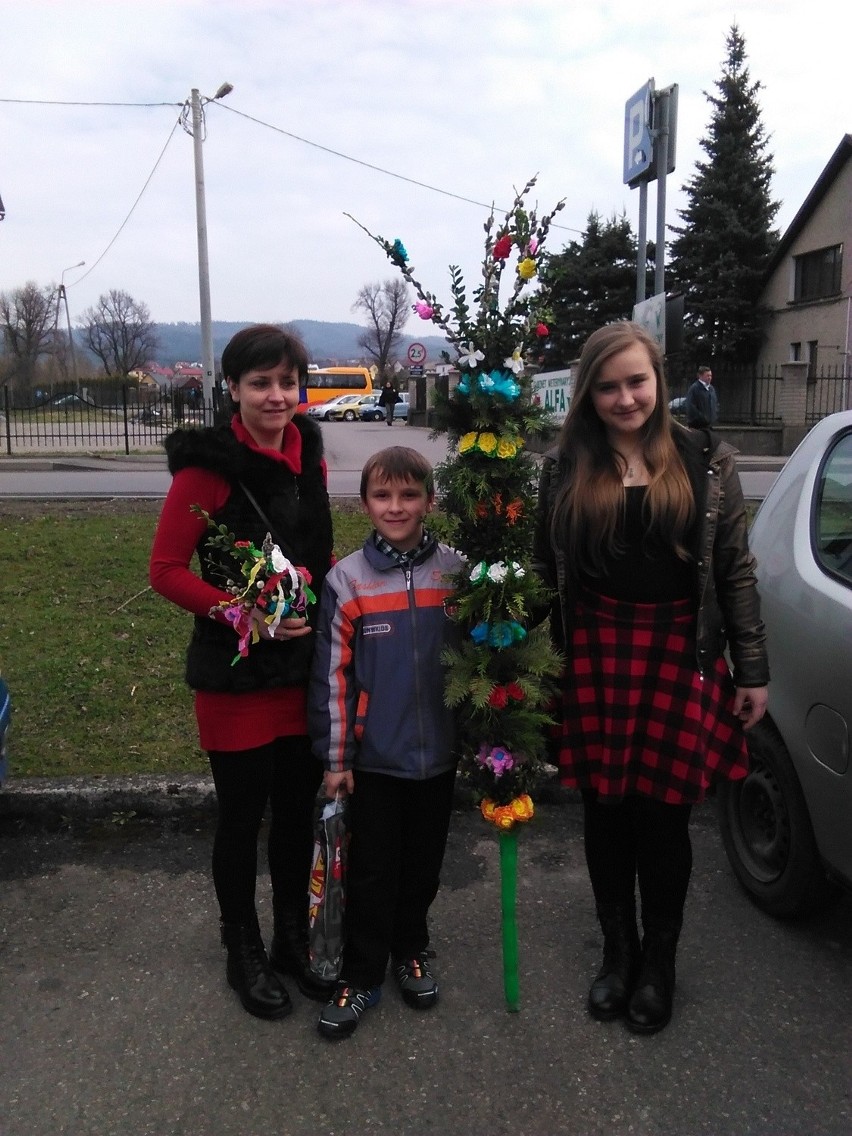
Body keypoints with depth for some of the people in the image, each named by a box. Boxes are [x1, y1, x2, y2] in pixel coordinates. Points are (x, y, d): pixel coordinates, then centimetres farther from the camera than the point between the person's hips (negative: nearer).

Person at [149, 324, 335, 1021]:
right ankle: (245, 951, 33)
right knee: (242, 814, 10)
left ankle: (294, 939, 37)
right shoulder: (208, 466, -13)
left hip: (306, 667, 5)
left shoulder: (309, 455, 5)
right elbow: (167, 570, -13)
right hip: (237, 670, -5)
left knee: (299, 808, 16)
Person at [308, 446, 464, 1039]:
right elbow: (333, 673, -5)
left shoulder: (454, 572, -4)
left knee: (424, 863, 18)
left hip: (438, 749, 2)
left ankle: (412, 950, 40)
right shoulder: (347, 580, -8)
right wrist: (336, 756, -5)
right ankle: (361, 976, 27)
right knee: (372, 870, 10)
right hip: (375, 753, -2)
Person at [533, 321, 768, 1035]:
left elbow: (736, 570, 3)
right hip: (595, 658, 1)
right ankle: (618, 950, 33)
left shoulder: (706, 462, 2)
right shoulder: (566, 469, 3)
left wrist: (753, 669, 2)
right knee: (605, 810, 11)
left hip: (680, 657, -1)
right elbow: (545, 574, 6)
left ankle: (659, 961, 29)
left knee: (663, 813, 7)